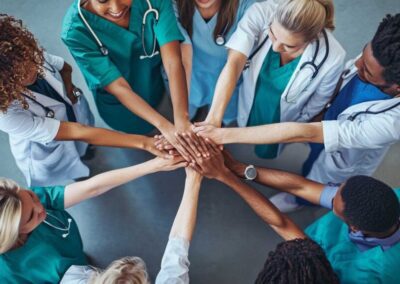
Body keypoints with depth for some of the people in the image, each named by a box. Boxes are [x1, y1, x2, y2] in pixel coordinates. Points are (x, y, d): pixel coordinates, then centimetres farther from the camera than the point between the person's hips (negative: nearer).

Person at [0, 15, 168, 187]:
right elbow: (76, 132, -43)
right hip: (51, 158, -3)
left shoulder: (33, 56, -27)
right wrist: (144, 142, -46)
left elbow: (65, 68, 0)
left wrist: (68, 89, -22)